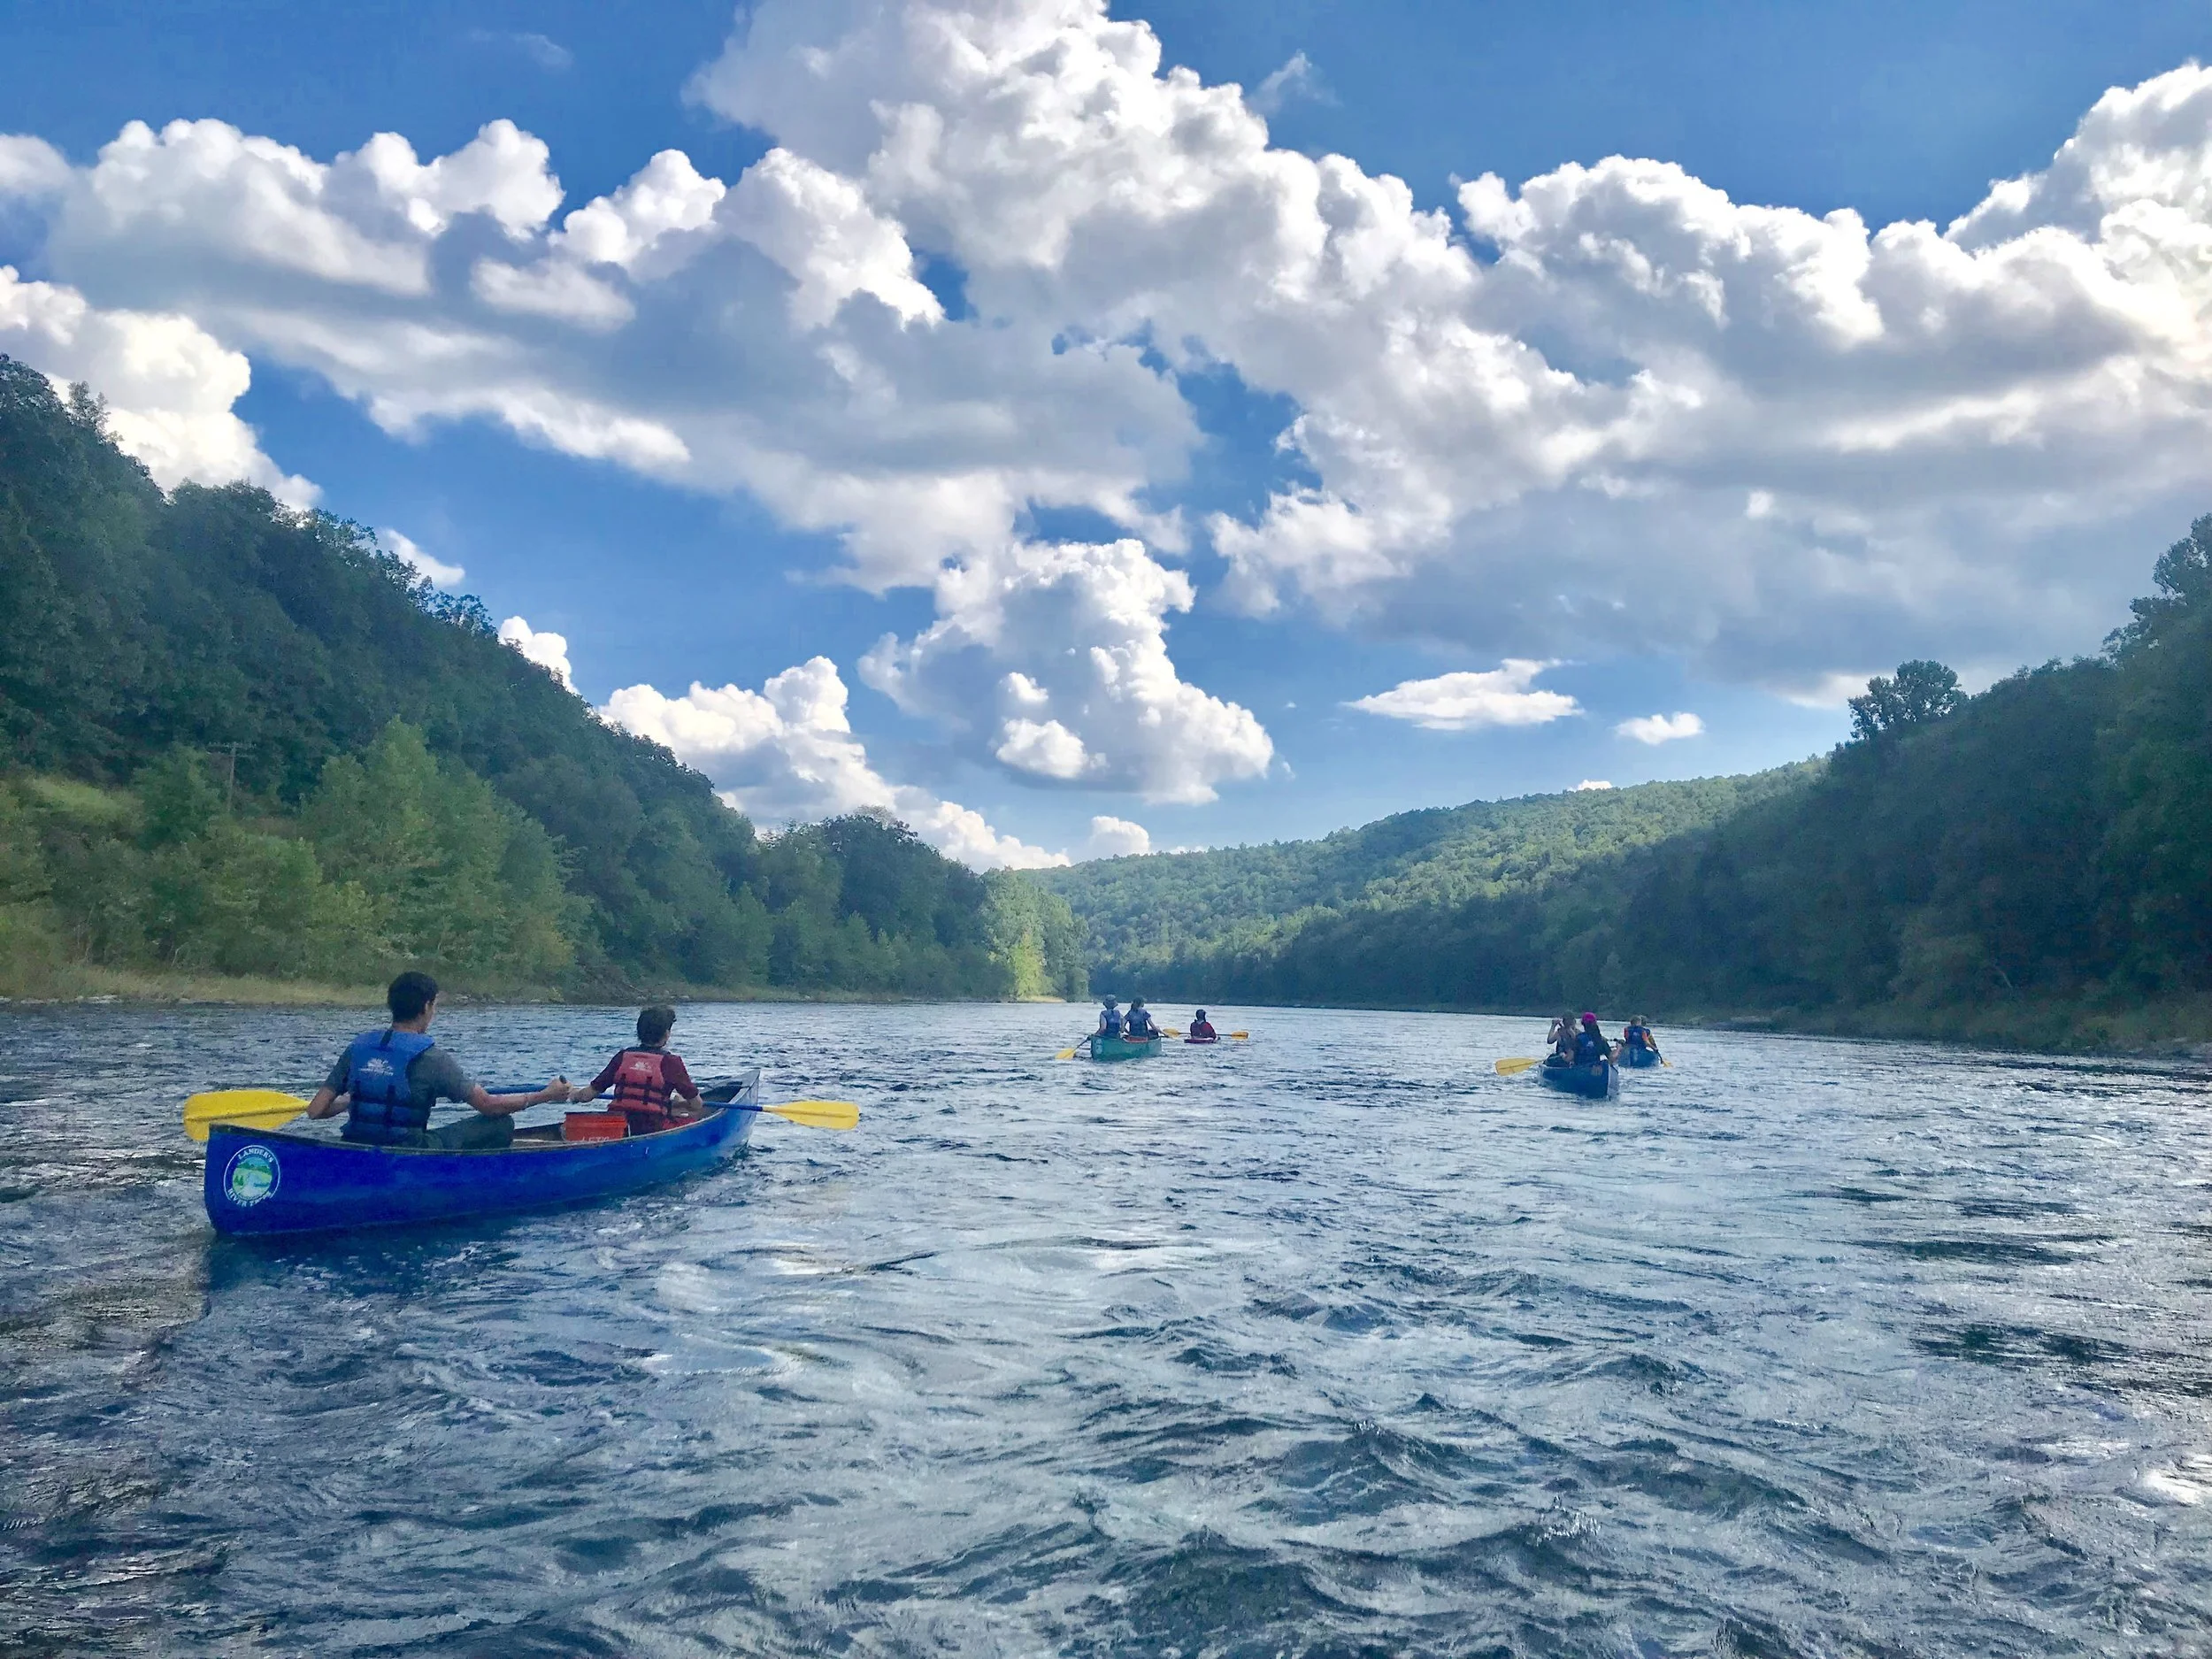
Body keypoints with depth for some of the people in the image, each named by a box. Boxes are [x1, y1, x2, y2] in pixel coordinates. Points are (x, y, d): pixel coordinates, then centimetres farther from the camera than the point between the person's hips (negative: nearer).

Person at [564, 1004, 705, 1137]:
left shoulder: (622, 1057, 5)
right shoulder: (670, 1062, -5)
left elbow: (589, 1094, 8)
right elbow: (697, 1105, 1)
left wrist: (575, 1094, 32)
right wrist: (680, 1103, 25)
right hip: (653, 1132, -5)